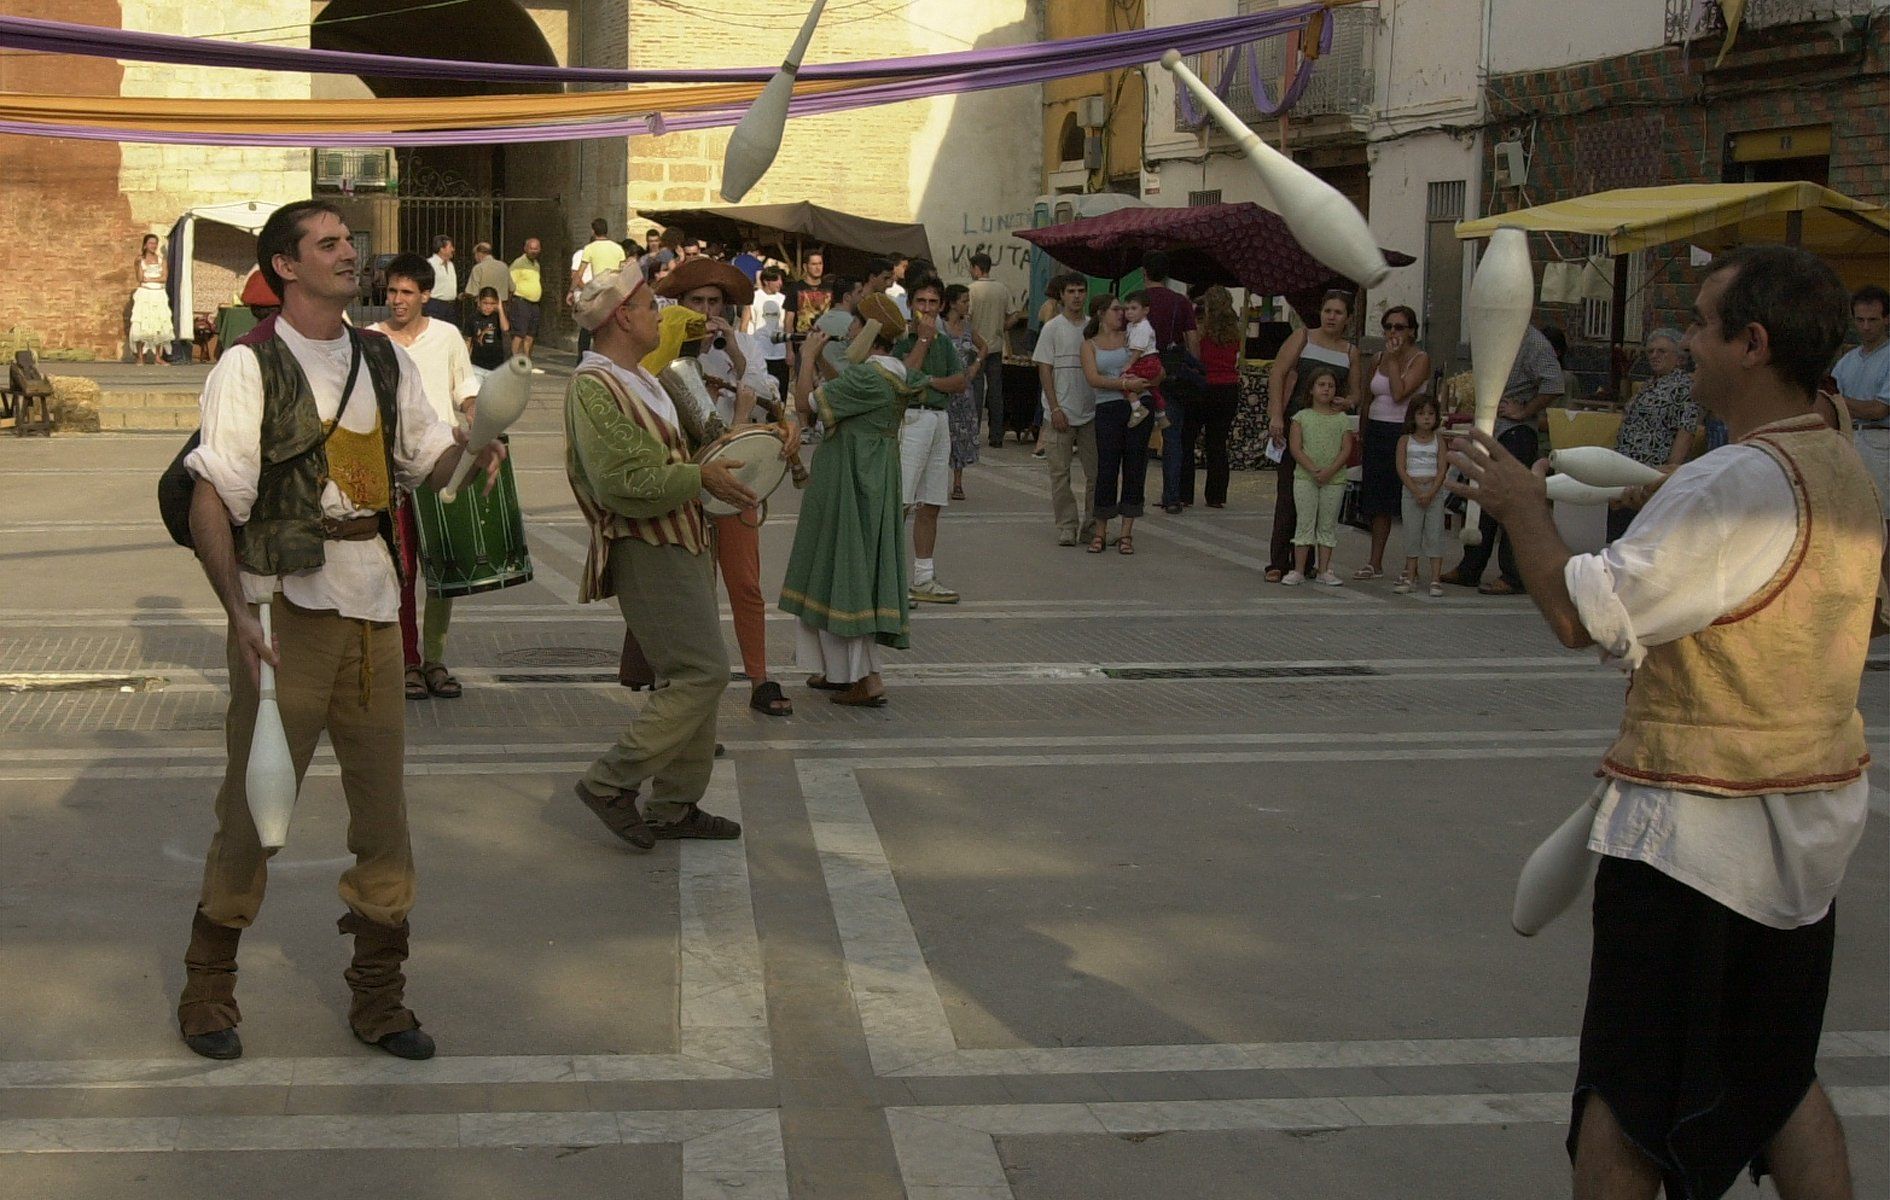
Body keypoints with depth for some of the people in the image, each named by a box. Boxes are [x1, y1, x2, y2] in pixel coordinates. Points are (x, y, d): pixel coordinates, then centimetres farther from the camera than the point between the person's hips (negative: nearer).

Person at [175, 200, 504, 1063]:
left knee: (381, 796, 8)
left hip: (373, 596, 5)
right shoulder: (249, 365, -6)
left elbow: (428, 464, 16)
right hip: (286, 601, -5)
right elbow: (212, 499, -12)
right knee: (255, 798, 1)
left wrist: (466, 446, -7)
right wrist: (237, 610, -23)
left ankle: (378, 995, 20)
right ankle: (207, 991, 18)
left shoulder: (385, 362, 12)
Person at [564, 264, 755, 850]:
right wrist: (699, 478, -19)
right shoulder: (593, 387, -16)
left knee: (694, 674, 13)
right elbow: (624, 482, -25)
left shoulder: (640, 378, 16)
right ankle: (610, 783, -4)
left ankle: (676, 805, 21)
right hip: (646, 552, -10)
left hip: (681, 543, 10)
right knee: (701, 673, -13)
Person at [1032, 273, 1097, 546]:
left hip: (1090, 411, 3)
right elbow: (1044, 370, -3)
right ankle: (1066, 526, 7)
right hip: (1062, 412, -3)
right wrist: (1055, 408, -11)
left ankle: (1091, 525, 13)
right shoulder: (1053, 328, 0)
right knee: (1060, 473, 0)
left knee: (1095, 472, 3)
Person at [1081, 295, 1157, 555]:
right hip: (1108, 409, -2)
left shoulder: (1132, 336, 14)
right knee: (1107, 470, -4)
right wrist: (1125, 383, -17)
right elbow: (1093, 378, -7)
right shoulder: (1089, 345, 8)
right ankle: (1100, 532, 7)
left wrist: (1140, 380, -8)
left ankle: (1126, 533, 6)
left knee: (1134, 469, 1)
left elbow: (1158, 369, 12)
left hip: (1138, 407, 2)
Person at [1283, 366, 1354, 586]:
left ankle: (1324, 571, 12)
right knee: (1305, 523, -1)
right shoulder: (1302, 417, 2)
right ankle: (1298, 571, 2)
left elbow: (1346, 449, -2)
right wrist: (1313, 469, -17)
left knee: (1328, 525, 6)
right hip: (1305, 477, -1)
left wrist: (1330, 471, -16)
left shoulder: (1342, 419, 5)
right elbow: (1295, 448, -5)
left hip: (1334, 479, 1)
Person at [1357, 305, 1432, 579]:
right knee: (1378, 500, 7)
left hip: (1405, 432, -6)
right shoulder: (1378, 359, 13)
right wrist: (1362, 434, 15)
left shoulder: (1420, 359, -5)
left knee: (1408, 501, -6)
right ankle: (1375, 564, 11)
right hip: (1377, 431, 6)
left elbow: (1399, 394, -18)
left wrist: (1393, 360, -12)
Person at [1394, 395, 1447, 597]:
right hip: (1411, 492, 0)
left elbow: (1442, 469, -2)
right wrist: (1417, 492, -13)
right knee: (1412, 535, 4)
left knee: (1434, 535, -2)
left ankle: (1435, 579, -2)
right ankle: (1410, 578, 11)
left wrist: (1431, 493, -14)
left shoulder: (1438, 440, 4)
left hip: (1434, 492, 0)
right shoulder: (1405, 440, 3)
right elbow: (1401, 469, -4)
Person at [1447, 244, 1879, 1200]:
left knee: (1630, 1088, 4)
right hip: (1811, 819, 9)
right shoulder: (1845, 476, 7)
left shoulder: (1737, 483, -22)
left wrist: (1521, 506, -9)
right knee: (1780, 1078, 18)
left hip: (1696, 827, -9)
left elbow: (1582, 615, -24)